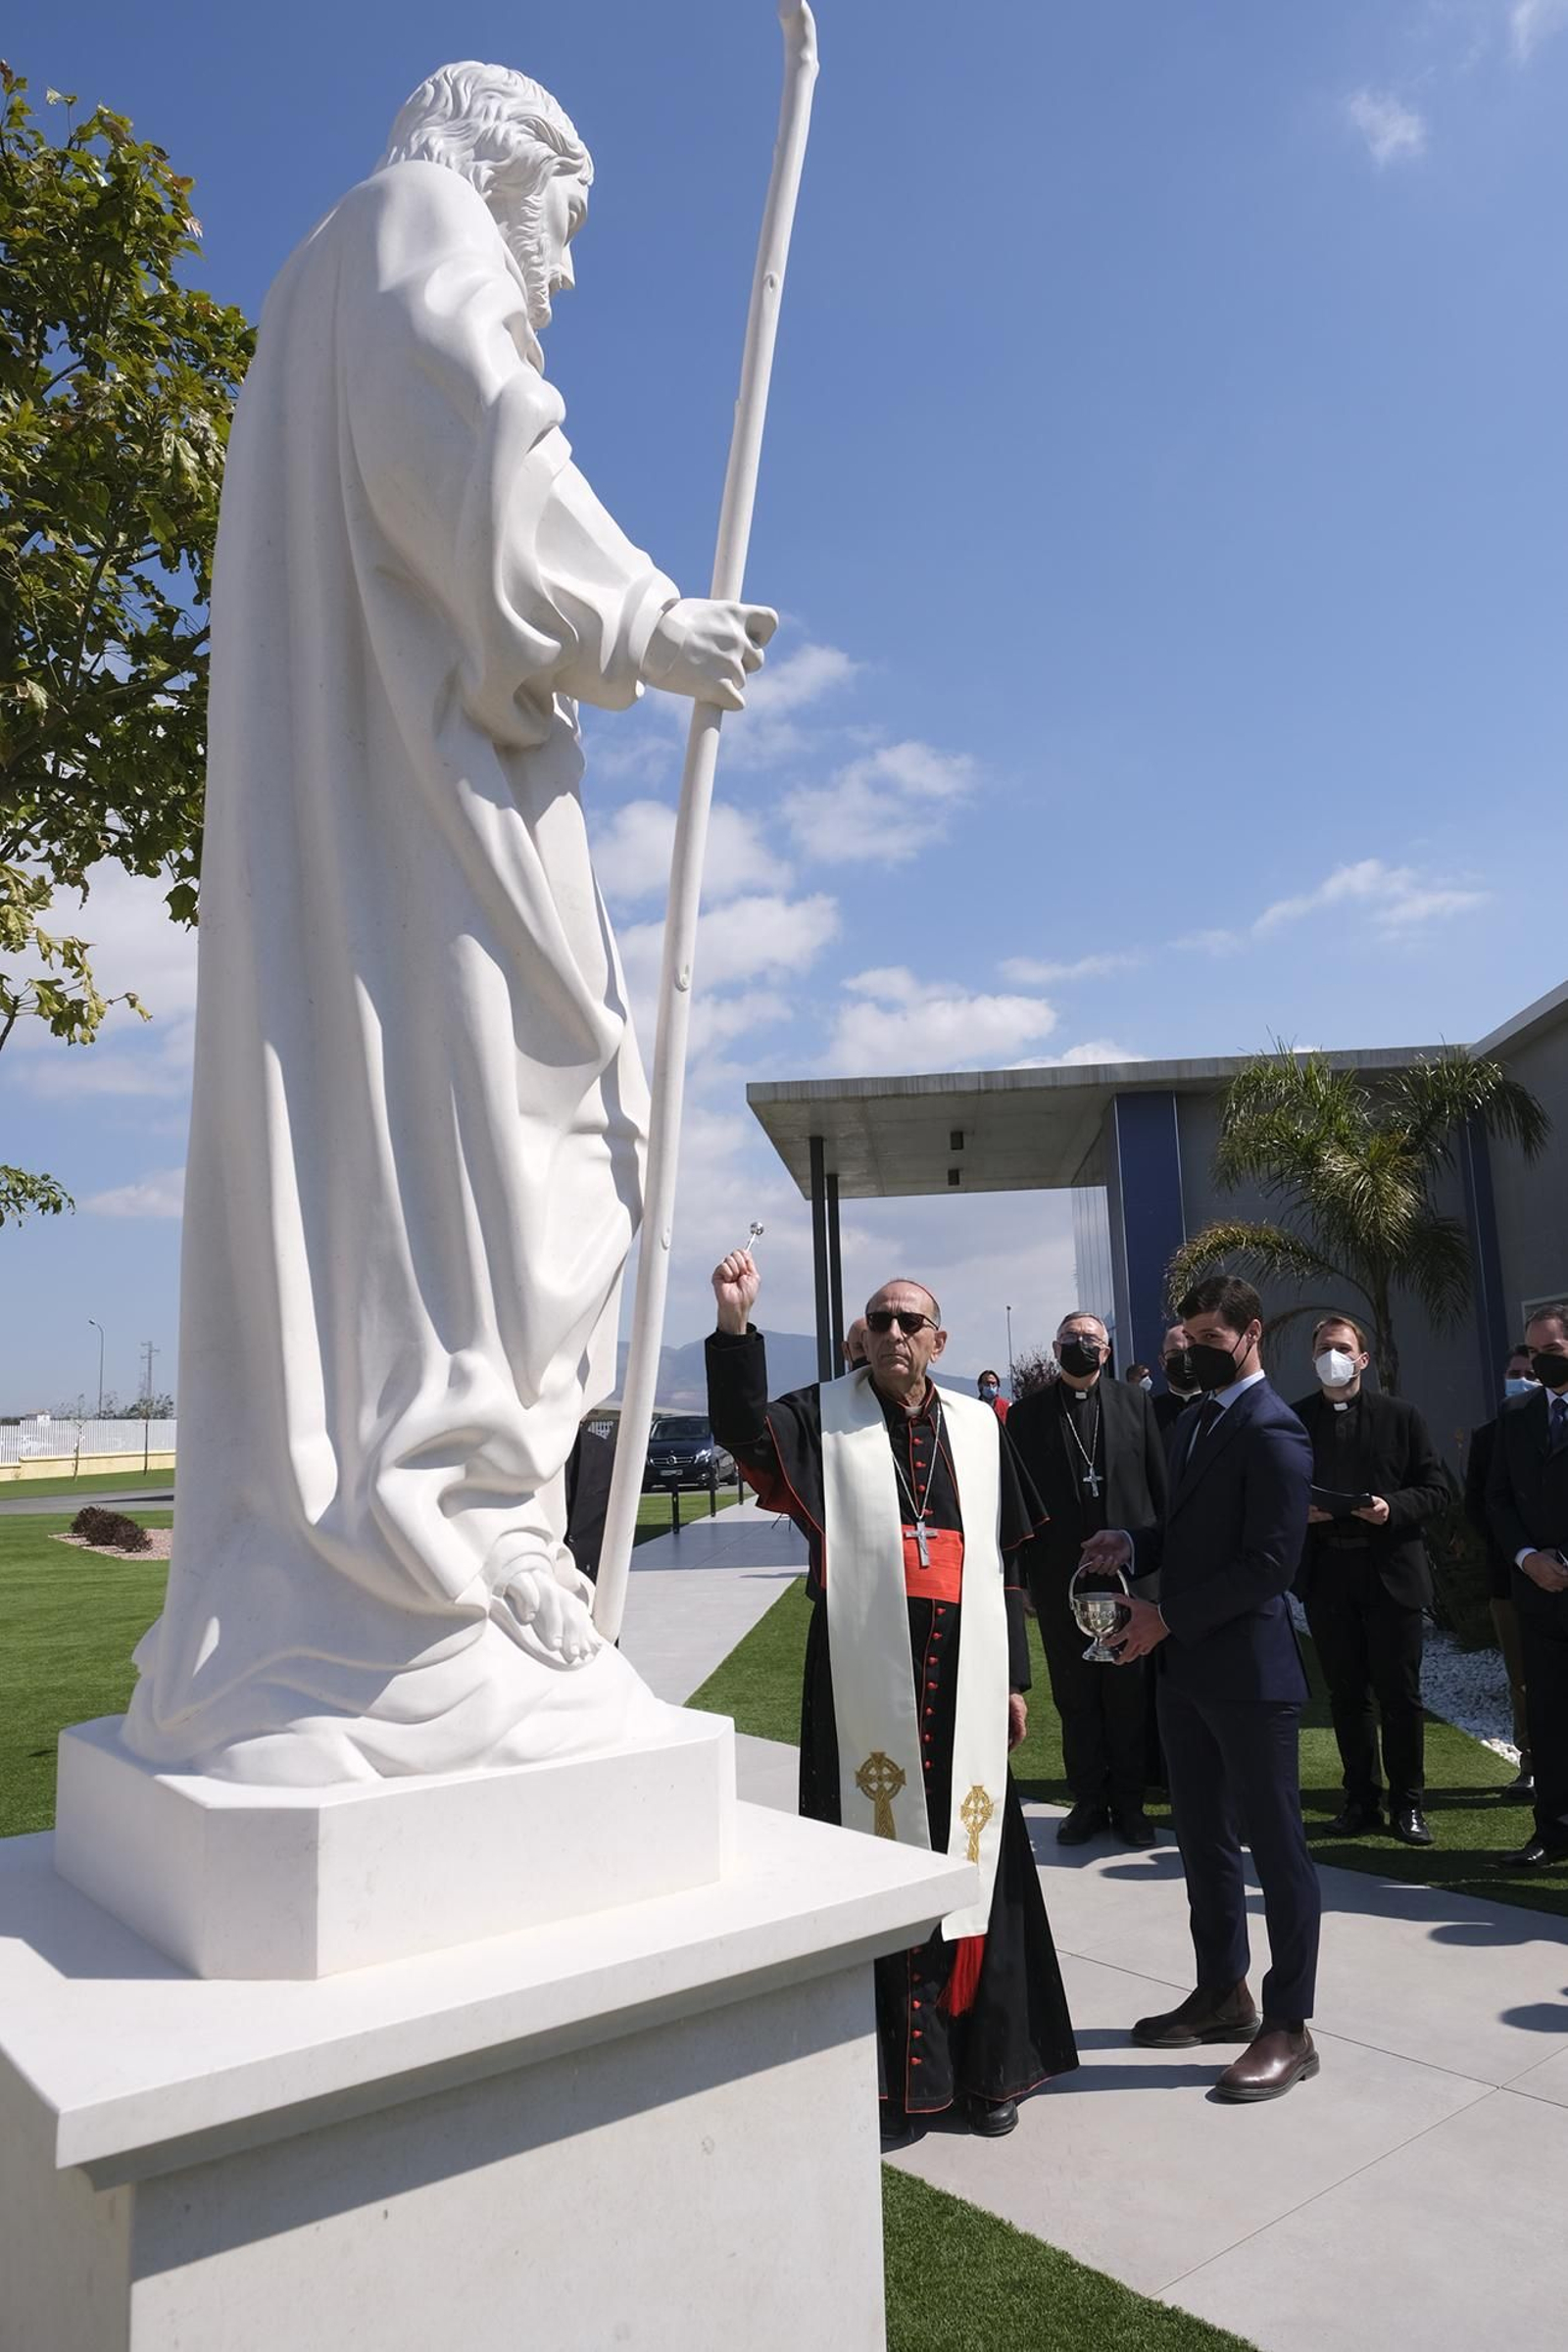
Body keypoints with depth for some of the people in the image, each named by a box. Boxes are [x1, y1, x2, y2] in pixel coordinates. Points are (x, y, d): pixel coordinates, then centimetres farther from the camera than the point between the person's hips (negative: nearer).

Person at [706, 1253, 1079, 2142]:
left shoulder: (977, 1426, 7)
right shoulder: (823, 1416, 0)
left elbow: (1005, 1562, 10)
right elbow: (746, 1431, -20)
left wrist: (1014, 1678, 9)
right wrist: (736, 1323, -33)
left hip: (964, 1682, 2)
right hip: (865, 1681, -2)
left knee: (974, 1861, 10)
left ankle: (989, 2065, 28)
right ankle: (895, 2074, 20)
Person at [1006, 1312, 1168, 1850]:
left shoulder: (1134, 1404, 6)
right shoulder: (1027, 1413, 4)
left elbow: (1161, 1484, 5)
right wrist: (1019, 1570, -3)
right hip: (1060, 1576, 0)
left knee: (1129, 1693, 7)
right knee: (1075, 1695, 8)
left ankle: (1128, 1803, 19)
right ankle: (1088, 1801, 20)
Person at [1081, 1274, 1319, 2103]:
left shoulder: (1271, 1432, -15)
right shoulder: (1197, 1421, 13)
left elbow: (1269, 1563, -20)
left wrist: (1167, 1616, -19)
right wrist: (1134, 1542, 2)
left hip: (1249, 1670, -9)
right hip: (1188, 1668, 9)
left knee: (1275, 1847, 4)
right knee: (1203, 1840, 18)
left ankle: (1288, 2028, 16)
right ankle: (1222, 1994, 33)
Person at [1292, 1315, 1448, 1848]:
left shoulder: (1400, 1415, 3)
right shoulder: (1294, 1420, 5)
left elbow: (1435, 1488, 1)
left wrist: (1393, 1508, -16)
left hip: (1392, 1569, -1)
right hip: (1327, 1573, 1)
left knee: (1400, 1693, 5)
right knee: (1346, 1693, 10)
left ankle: (1407, 1803, 18)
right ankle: (1361, 1800, 21)